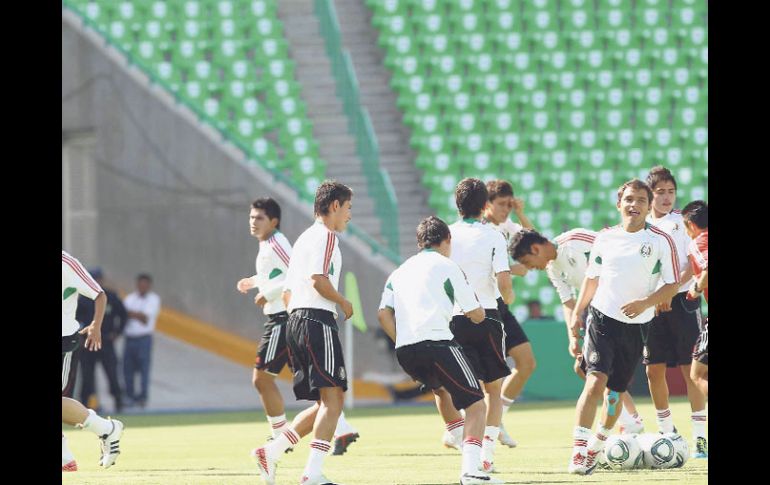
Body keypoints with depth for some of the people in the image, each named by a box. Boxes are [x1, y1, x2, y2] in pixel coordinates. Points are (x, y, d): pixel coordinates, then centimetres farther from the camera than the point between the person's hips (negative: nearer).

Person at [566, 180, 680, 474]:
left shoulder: (661, 241, -4)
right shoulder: (605, 238, 4)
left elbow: (672, 285, -3)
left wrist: (645, 303, -19)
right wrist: (577, 313, 14)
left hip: (636, 326, 0)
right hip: (601, 318, 0)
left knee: (617, 390, 8)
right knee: (595, 381, -17)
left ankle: (596, 448, 28)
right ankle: (578, 452, -21)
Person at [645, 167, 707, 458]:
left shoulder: (684, 222, 2)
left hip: (682, 300, -3)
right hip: (650, 304, 3)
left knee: (690, 368, -7)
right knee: (654, 369, 2)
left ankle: (699, 436, -6)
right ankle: (666, 431, 18)